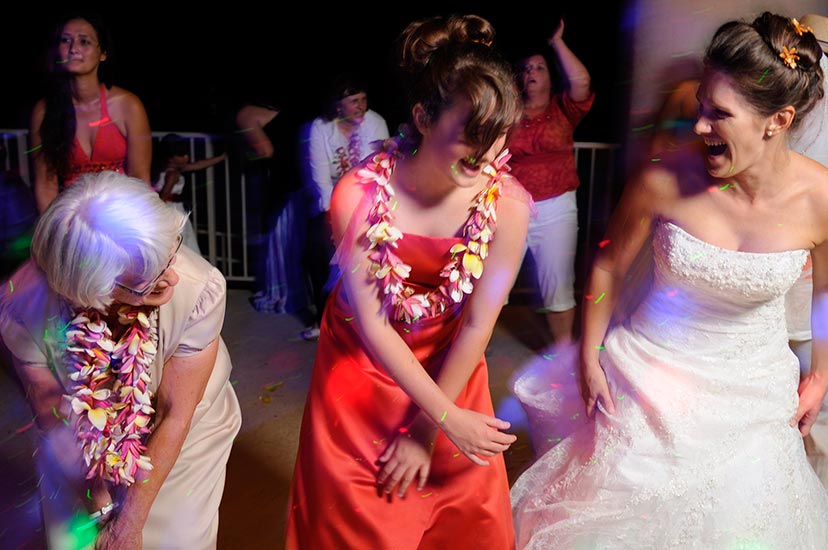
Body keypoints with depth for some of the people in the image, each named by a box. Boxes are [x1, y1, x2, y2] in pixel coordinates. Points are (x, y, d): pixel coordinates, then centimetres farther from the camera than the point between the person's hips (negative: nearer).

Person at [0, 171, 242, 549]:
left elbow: (175, 416, -24)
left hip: (184, 442, -1)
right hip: (85, 455, 1)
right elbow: (53, 417, -14)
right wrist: (103, 503, -6)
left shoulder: (198, 290, -37)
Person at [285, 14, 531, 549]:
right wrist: (446, 416, -18)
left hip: (450, 366, 1)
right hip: (362, 364, -1)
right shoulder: (360, 193, -28)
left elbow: (477, 325, -18)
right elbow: (371, 324, -21)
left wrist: (426, 430, -10)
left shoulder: (507, 203, -26)